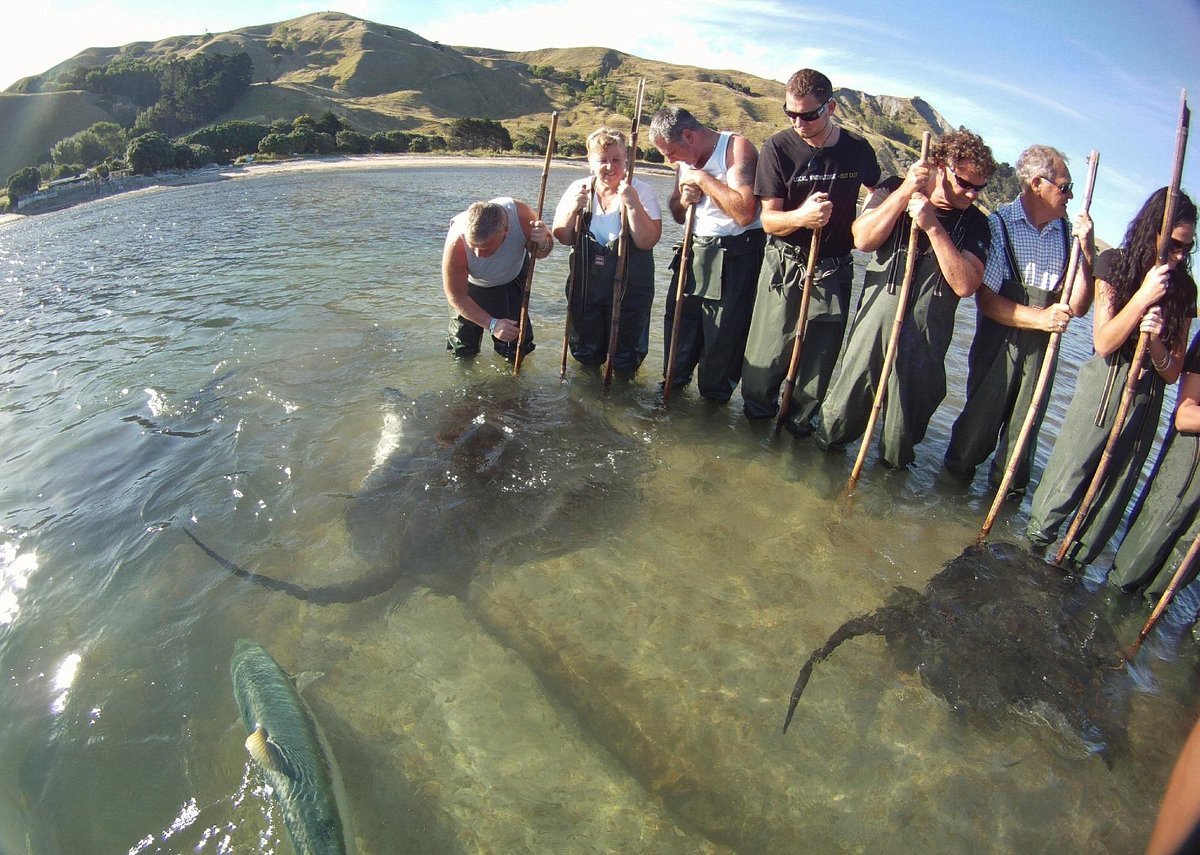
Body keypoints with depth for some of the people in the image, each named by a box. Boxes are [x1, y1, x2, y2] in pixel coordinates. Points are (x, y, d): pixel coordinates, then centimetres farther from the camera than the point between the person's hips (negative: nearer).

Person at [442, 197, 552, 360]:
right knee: (463, 350, 3)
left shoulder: (521, 214, -37)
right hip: (474, 284, -1)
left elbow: (540, 253, -15)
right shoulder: (456, 244, -42)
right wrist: (492, 324, -36)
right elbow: (456, 298, -28)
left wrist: (543, 244, -39)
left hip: (514, 275, 2)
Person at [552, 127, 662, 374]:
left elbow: (647, 241, -17)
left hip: (630, 286, -3)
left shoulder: (641, 191, -8)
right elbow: (562, 238, 0)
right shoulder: (579, 189, 2)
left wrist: (633, 205, -26)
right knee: (586, 356, 13)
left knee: (624, 363, 5)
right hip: (585, 285, 3)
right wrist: (572, 209, -16)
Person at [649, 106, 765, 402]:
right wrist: (683, 200, -3)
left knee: (724, 334, -1)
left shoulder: (737, 147, -14)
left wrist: (703, 179, -20)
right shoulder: (686, 159, 10)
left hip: (736, 258, -7)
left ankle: (715, 396, 17)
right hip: (696, 252, 8)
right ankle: (674, 381, 34)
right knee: (678, 318, 14)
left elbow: (744, 212, -26)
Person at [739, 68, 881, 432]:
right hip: (784, 267, -2)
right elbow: (768, 220, -10)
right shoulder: (778, 148, -7)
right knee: (768, 353, -1)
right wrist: (801, 216, -28)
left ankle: (798, 422, 26)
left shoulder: (859, 150, 2)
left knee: (820, 356, 7)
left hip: (834, 270, 3)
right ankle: (756, 415, 23)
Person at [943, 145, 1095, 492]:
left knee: (1025, 427, 11)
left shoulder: (1068, 234, 4)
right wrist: (1040, 317, -20)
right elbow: (986, 299, -11)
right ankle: (956, 477, 29)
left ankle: (1008, 491, 30)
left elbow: (1078, 307, 0)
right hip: (998, 343, -4)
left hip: (1043, 348, 4)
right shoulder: (998, 225, -7)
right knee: (981, 418, 4)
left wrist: (1087, 251, -8)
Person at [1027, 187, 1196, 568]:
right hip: (1102, 389, -3)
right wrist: (1144, 295, -19)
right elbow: (1103, 343, -12)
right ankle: (1033, 543, 19)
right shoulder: (1115, 263, -4)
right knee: (1067, 474, -1)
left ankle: (1074, 564, 24)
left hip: (1146, 401, 3)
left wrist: (1156, 340, -17)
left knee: (1114, 490, 9)